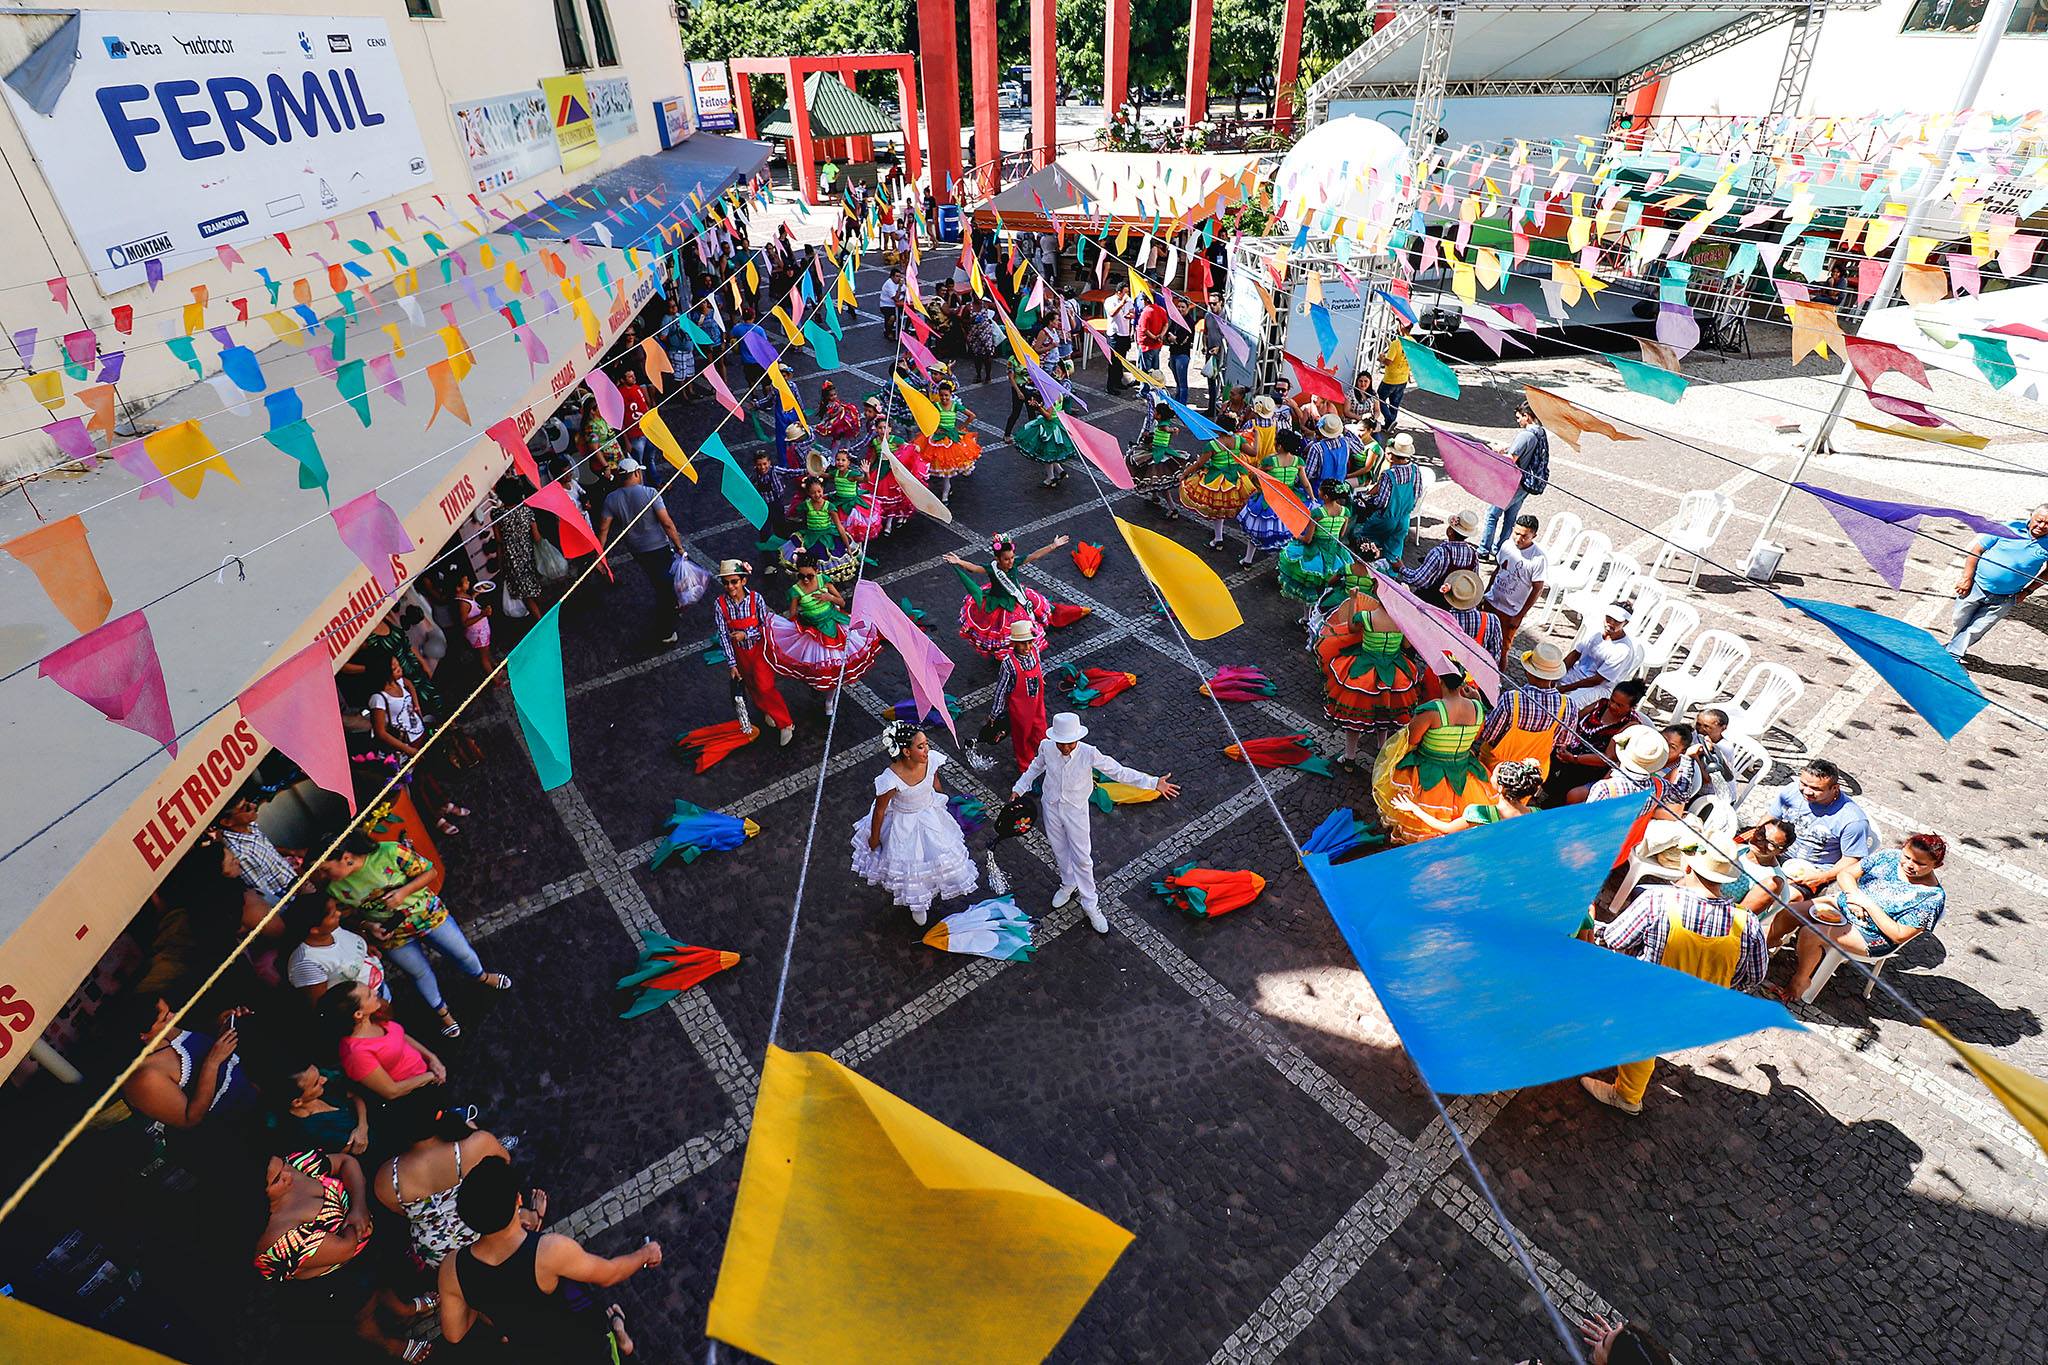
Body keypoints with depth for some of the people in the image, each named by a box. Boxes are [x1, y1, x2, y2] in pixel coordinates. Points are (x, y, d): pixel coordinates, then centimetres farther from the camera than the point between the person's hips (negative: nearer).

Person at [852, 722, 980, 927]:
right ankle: (915, 903, 52)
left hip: (930, 813, 5)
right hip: (904, 824, -5)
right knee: (909, 862, 18)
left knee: (940, 851, 25)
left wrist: (941, 802, 17)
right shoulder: (891, 779, -39)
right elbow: (879, 810, -21)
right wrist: (874, 838, -6)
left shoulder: (931, 759, -26)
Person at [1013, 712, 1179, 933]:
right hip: (1051, 807, 3)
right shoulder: (1046, 747, -18)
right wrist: (1018, 789, 9)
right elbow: (1035, 768, 5)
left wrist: (1154, 783, -26)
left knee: (1082, 858, 5)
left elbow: (1119, 771, -21)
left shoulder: (1089, 753, -26)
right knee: (1059, 850, 22)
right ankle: (1068, 885, 50)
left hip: (1076, 810, -2)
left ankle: (1090, 905, 23)